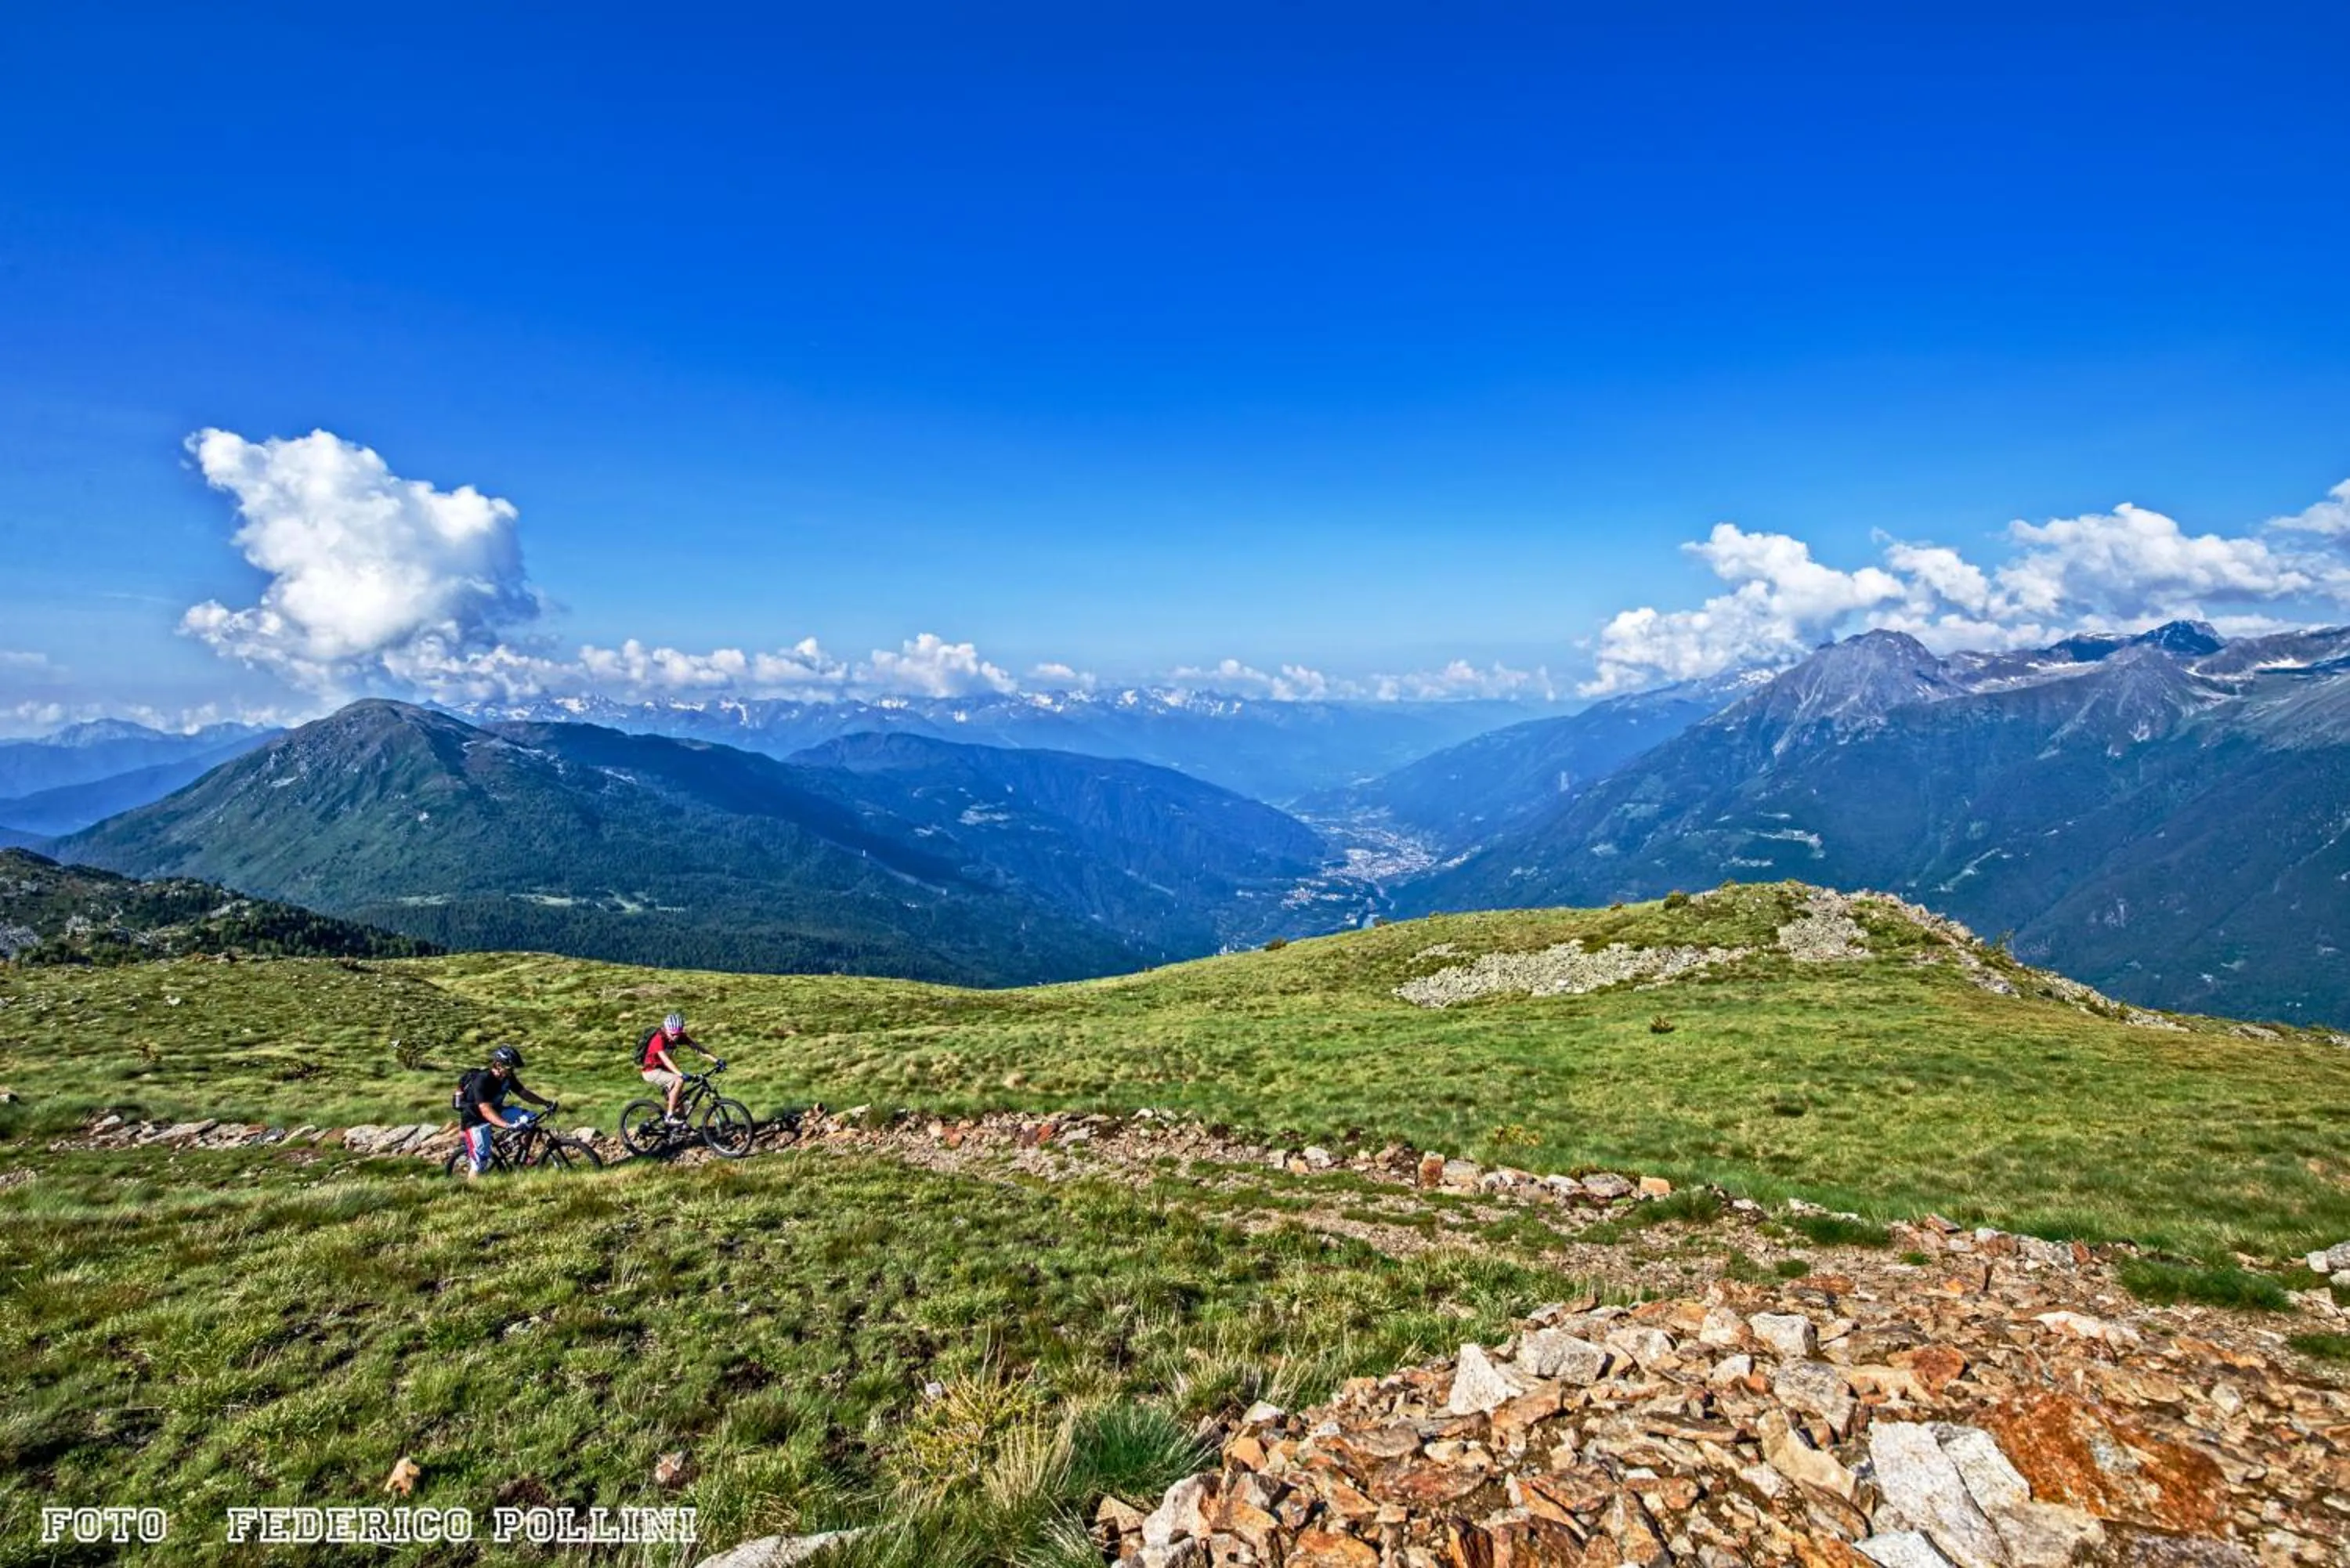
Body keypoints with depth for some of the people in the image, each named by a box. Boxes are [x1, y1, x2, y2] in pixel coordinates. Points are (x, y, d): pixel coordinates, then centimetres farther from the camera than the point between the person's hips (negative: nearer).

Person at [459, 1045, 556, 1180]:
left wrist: (546, 1103, -6)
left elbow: (523, 1093, 4)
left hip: (496, 1111, 7)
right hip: (476, 1119, -7)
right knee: (481, 1162, -15)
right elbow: (486, 1111, -41)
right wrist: (508, 1125, -54)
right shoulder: (482, 1081, -32)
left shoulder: (507, 1077, -10)